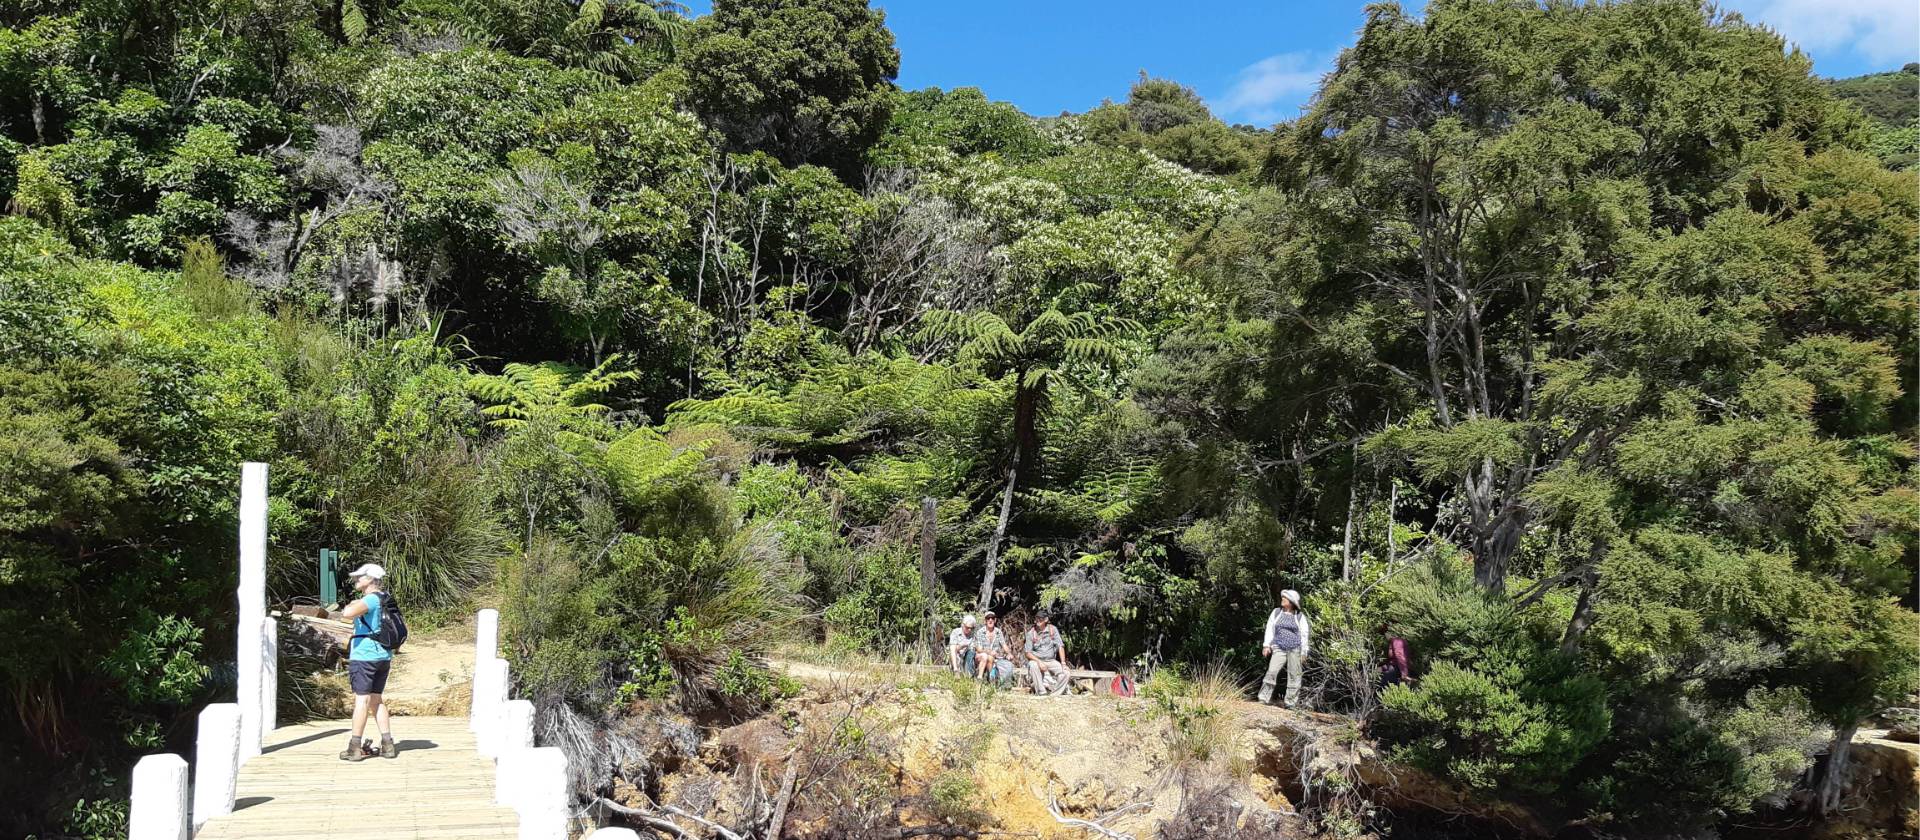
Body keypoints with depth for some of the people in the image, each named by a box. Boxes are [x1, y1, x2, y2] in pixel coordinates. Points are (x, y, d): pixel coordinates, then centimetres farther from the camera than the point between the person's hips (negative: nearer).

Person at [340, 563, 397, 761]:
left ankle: (355, 747, -1)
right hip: (384, 656, 9)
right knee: (376, 700, 13)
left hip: (364, 655, -9)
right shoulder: (384, 600, 15)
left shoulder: (371, 599, -14)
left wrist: (351, 605, -10)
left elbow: (347, 614, -31)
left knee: (361, 700, -4)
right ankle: (387, 745, 10)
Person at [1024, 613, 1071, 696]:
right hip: (1037, 660, -2)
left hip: (1051, 661, 2)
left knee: (1064, 672, -23)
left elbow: (1060, 646, -6)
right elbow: (1028, 653, -9)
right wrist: (1039, 662, -25)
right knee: (1033, 665, -36)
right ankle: (1041, 692, -30)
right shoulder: (1031, 632, -8)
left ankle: (1054, 694, -13)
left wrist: (1063, 663, -16)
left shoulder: (1053, 629, -4)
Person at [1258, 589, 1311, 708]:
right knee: (1272, 672, -12)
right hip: (1279, 649, 1)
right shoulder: (1276, 612, 10)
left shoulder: (1300, 616, 5)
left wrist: (1304, 652, 3)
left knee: (1294, 676, 0)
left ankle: (1291, 702, 8)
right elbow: (1270, 629, 11)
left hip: (1295, 649, -1)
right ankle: (1264, 699, -9)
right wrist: (1266, 645, 3)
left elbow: (1304, 635, 7)